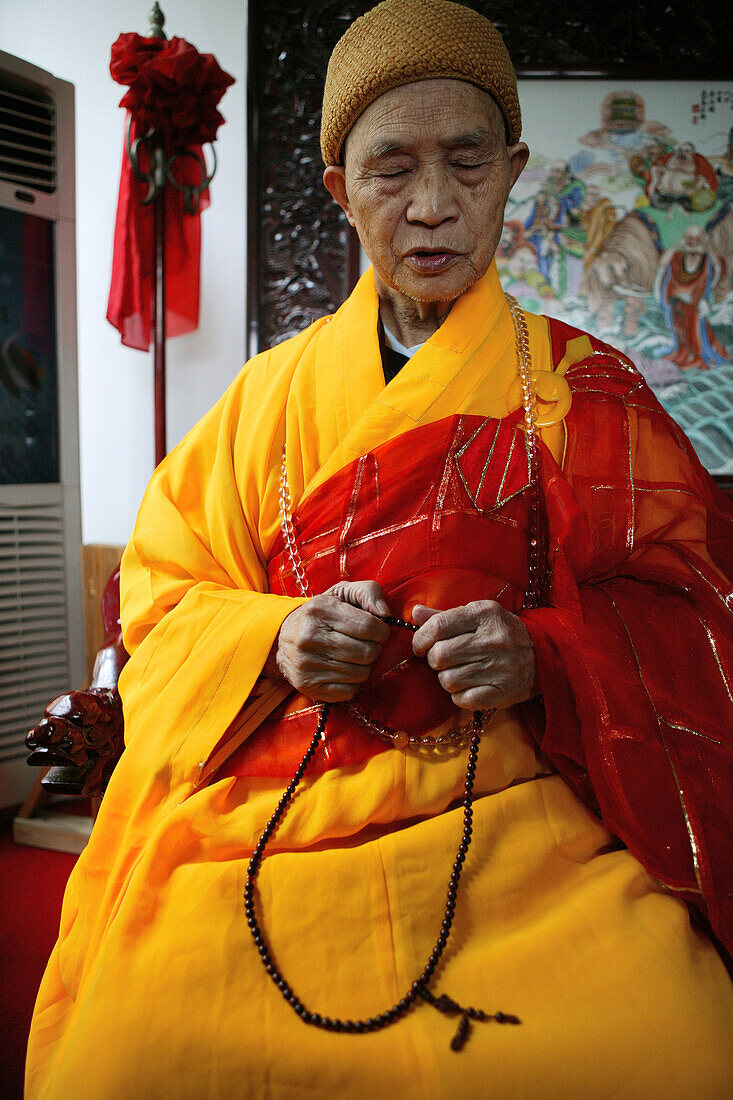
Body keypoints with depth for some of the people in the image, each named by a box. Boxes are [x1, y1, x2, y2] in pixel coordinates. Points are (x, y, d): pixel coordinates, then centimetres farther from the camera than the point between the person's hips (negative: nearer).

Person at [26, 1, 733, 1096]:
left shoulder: (582, 388, 7)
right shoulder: (273, 390, 10)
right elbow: (165, 591, 11)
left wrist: (541, 656, -14)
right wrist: (273, 637, -11)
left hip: (518, 799, 0)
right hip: (278, 802, 2)